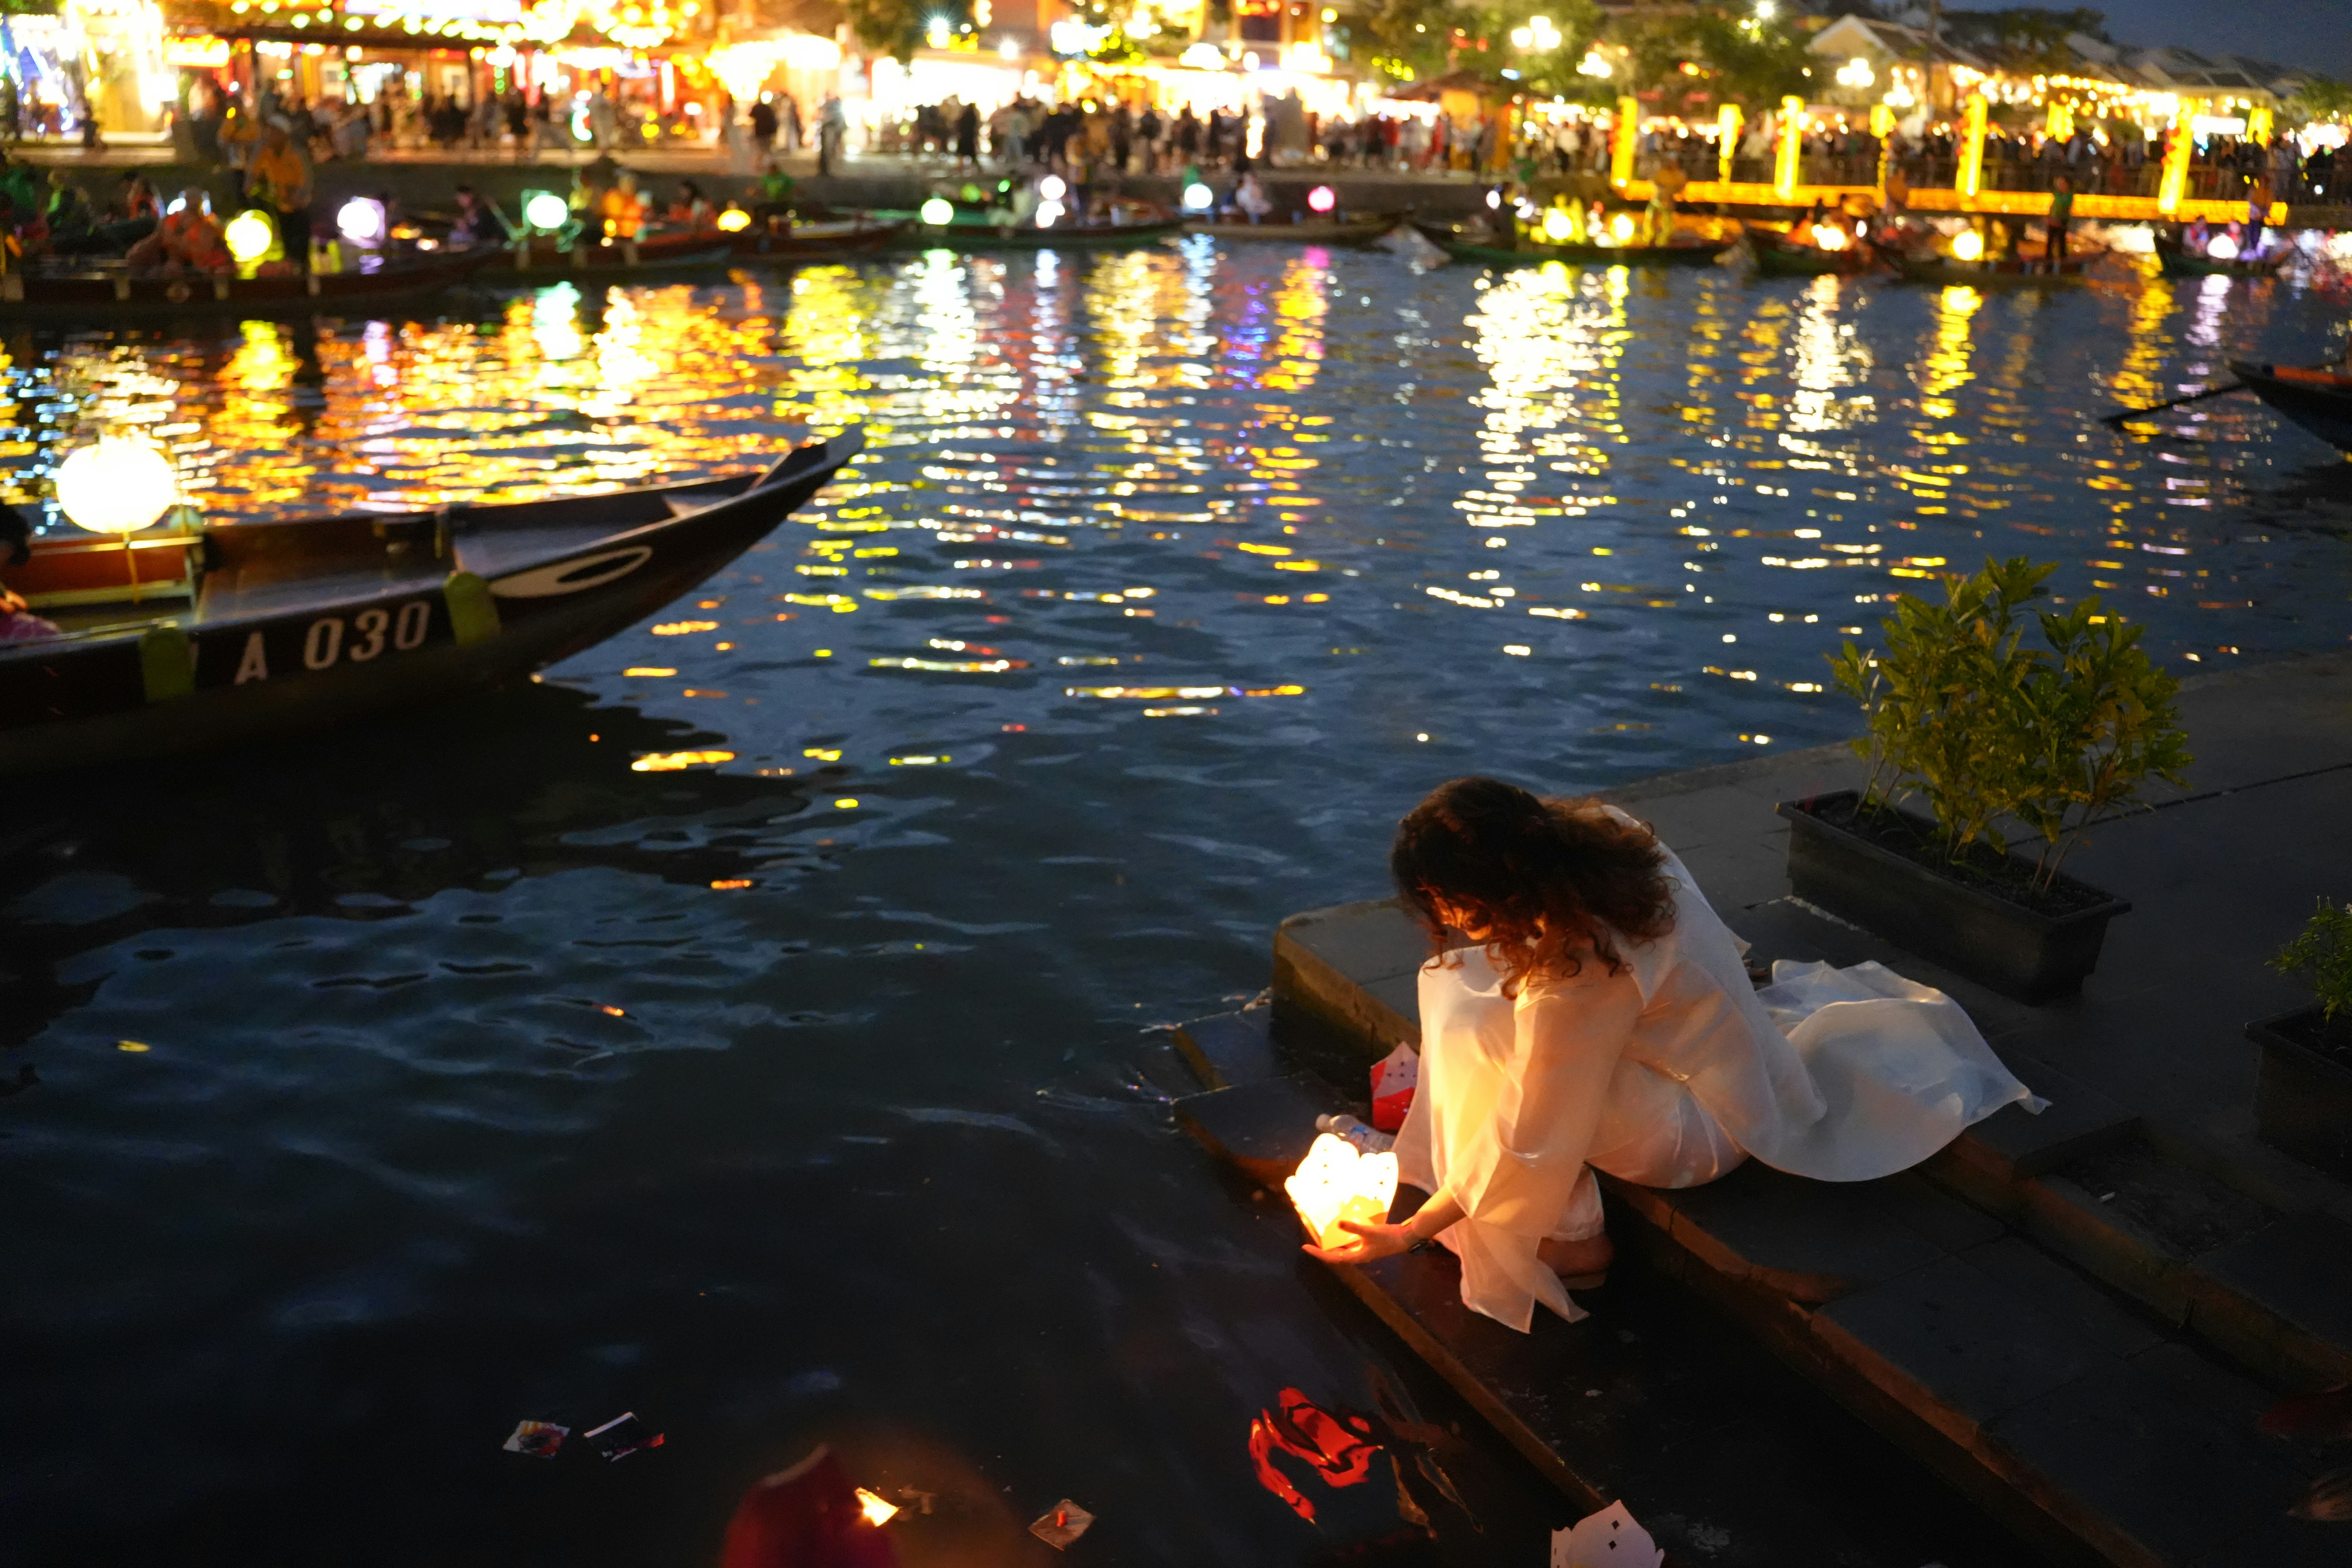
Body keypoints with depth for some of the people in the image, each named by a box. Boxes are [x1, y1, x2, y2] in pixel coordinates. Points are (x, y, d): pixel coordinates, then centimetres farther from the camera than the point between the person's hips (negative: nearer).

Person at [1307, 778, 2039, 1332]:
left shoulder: (1578, 974, -37)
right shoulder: (1593, 830, -16)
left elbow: (1529, 1144, -28)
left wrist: (1408, 1235, -21)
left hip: (1704, 1130, -9)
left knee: (1485, 1035, -27)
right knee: (1458, 982, 3)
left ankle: (1571, 1241, -7)